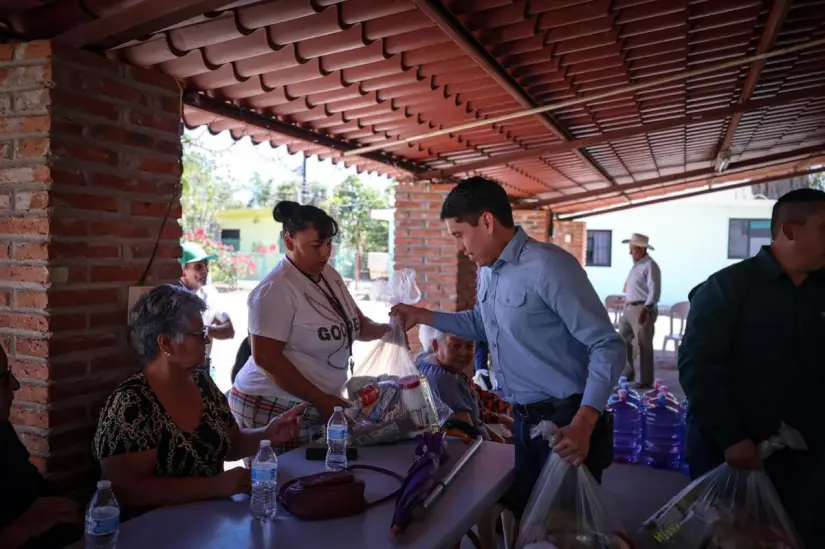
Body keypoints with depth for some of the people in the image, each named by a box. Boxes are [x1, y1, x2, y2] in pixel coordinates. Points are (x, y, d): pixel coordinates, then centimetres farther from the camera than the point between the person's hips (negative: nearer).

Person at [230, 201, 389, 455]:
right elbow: (265, 357, -21)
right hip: (273, 409, -7)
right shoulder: (276, 289, -18)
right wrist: (322, 400, -20)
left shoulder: (329, 276, 5)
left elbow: (357, 324, 12)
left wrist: (387, 330, -10)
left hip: (312, 409, 8)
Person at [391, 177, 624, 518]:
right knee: (520, 515, 20)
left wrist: (584, 422, -32)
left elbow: (608, 346, -22)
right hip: (525, 421, 8)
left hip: (566, 424, -8)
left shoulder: (548, 267, -21)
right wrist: (422, 316, 18)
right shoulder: (487, 273, 8)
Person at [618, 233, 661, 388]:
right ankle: (628, 373, 25)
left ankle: (646, 381, 5)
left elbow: (654, 291, -20)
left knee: (644, 345, -2)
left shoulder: (650, 266, -13)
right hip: (629, 308, 9)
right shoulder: (636, 264, 16)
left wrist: (646, 309, -28)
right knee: (622, 340, 12)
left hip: (642, 309, -9)